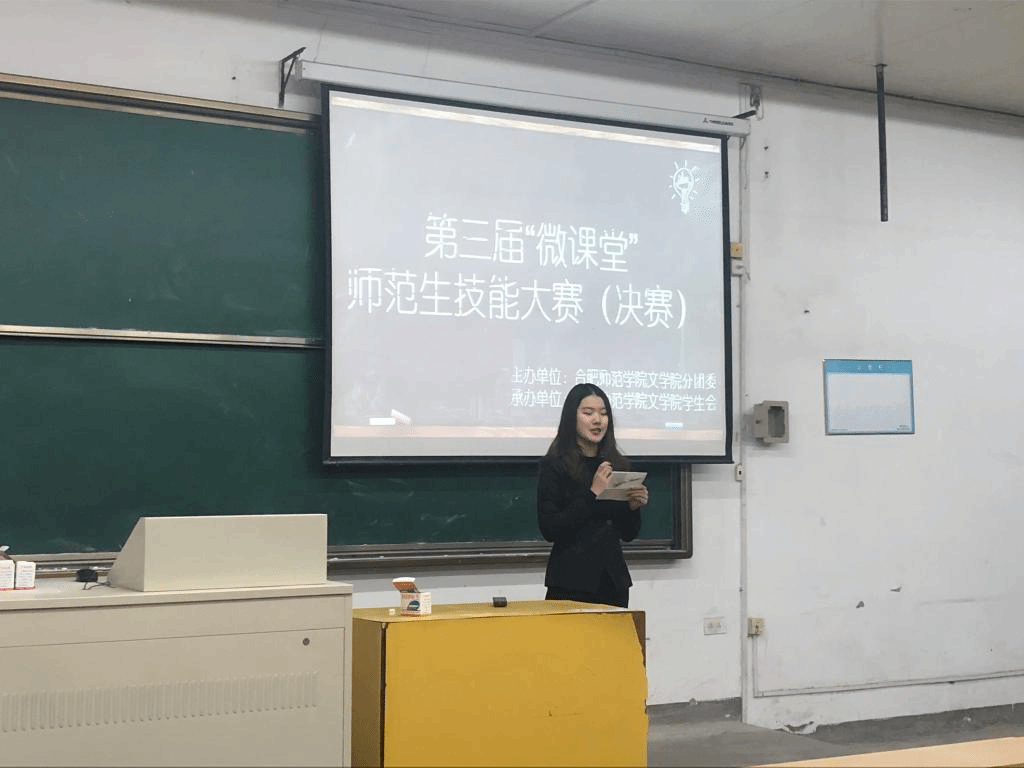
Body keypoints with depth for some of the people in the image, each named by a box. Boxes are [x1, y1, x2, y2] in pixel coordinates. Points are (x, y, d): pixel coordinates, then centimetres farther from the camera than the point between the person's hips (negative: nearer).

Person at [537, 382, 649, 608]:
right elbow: (549, 529, -13)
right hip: (571, 582, -4)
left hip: (614, 581, 4)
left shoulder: (618, 465, 10)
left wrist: (634, 507, -6)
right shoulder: (554, 465, -4)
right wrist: (592, 494, -17)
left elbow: (628, 534, 14)